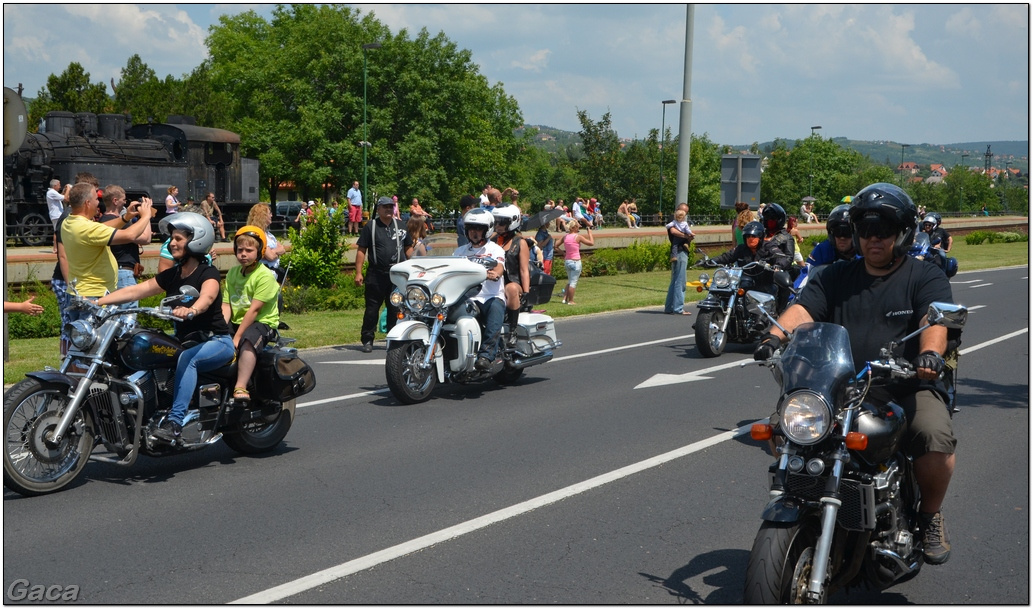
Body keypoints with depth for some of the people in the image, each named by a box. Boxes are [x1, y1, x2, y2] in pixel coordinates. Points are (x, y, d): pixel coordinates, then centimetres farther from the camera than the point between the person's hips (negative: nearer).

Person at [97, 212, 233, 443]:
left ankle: (175, 421, -41)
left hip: (216, 341, -7)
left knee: (187, 358, -36)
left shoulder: (208, 273, -11)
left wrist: (191, 310, -56)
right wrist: (97, 301, -8)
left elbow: (207, 297, -34)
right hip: (184, 340, 7)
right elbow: (135, 290, 3)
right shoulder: (172, 275, 10)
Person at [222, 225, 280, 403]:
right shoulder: (232, 273, 10)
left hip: (262, 322, -7)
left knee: (247, 343, -35)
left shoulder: (265, 275, -12)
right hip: (236, 322, 7)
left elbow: (254, 310, -17)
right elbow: (226, 306, 3)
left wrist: (237, 337, -20)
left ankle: (240, 387, -41)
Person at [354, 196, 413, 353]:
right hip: (376, 274, -2)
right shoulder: (370, 227, 3)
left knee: (396, 309, 7)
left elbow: (409, 248, 15)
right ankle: (367, 340, 8)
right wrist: (358, 273, -7)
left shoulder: (400, 225, 12)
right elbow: (361, 250, 0)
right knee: (372, 309, 1)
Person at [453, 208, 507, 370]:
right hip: (466, 299, 3)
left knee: (495, 308, -38)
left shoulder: (495, 250, 10)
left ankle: (486, 355, -46)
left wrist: (494, 274, -34)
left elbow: (499, 268, -10)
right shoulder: (460, 251, 23)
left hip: (491, 297, -3)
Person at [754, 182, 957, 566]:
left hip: (908, 389, -2)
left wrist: (930, 352, -36)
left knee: (935, 436, -30)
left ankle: (931, 515, -2)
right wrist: (775, 336, -23)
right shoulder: (833, 278, 16)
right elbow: (802, 309, -1)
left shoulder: (926, 278, 7)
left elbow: (935, 320, -12)